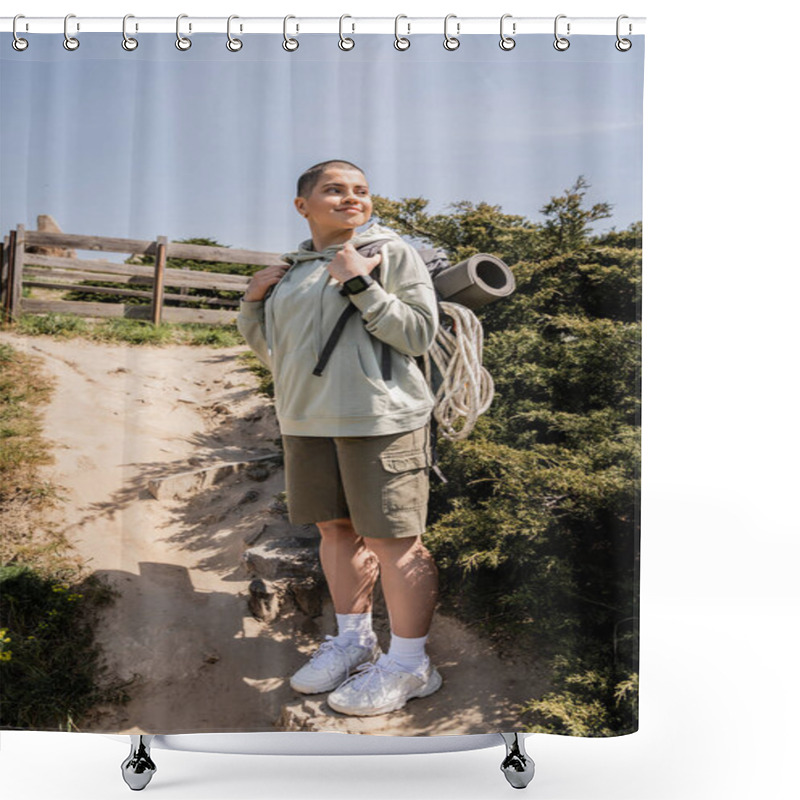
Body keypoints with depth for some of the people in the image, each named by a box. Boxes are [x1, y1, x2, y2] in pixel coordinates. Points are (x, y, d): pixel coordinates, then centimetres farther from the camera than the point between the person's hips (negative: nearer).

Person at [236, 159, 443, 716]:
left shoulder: (393, 254, -1)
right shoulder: (292, 271, 16)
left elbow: (421, 334, -11)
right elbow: (274, 355, 22)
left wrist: (361, 286, -17)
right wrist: (253, 304, 7)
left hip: (380, 417, -6)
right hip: (307, 420, 6)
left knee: (391, 538, -3)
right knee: (335, 529, 13)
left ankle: (410, 664, 10)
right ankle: (354, 640, 30)